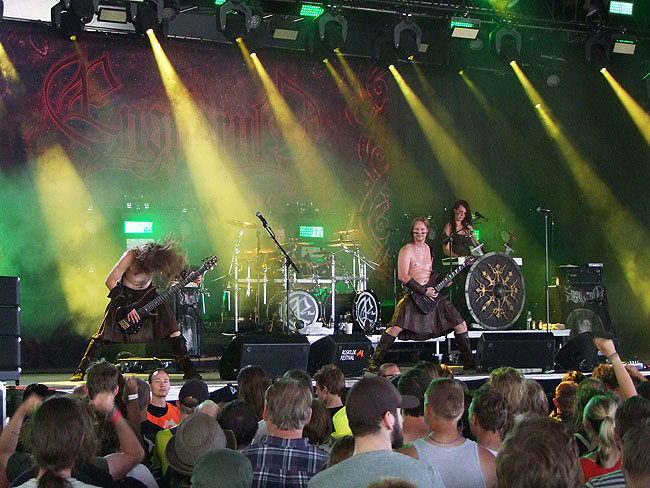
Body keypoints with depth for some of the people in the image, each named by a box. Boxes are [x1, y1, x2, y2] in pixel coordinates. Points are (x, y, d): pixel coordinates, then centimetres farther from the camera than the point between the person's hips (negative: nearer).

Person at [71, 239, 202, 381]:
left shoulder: (160, 256, -18)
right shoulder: (130, 257, -31)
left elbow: (175, 270, 5)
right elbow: (110, 281, -26)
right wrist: (126, 306, -27)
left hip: (148, 295, 4)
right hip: (126, 295, -4)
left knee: (174, 332, -6)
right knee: (103, 334, -10)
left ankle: (187, 370, 6)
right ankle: (80, 371, 1)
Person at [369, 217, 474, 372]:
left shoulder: (428, 249, 15)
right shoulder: (407, 250, -6)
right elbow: (402, 276, -15)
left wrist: (441, 280, 9)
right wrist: (423, 291, -17)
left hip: (432, 294, 6)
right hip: (413, 296, -6)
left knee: (460, 324, 1)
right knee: (396, 327, -21)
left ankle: (470, 363, 13)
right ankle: (374, 362, -10)